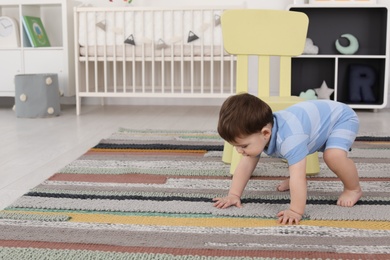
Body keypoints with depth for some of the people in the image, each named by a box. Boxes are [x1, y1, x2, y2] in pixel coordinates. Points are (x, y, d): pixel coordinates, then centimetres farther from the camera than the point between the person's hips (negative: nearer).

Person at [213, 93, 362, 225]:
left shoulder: (289, 139, -43)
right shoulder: (255, 130, -16)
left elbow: (298, 177, -46)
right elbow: (245, 165, -10)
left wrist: (296, 211, -46)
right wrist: (233, 195, -13)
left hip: (341, 118, -8)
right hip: (318, 119, 8)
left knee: (334, 155, -30)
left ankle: (353, 189, -5)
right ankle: (293, 181, 40)